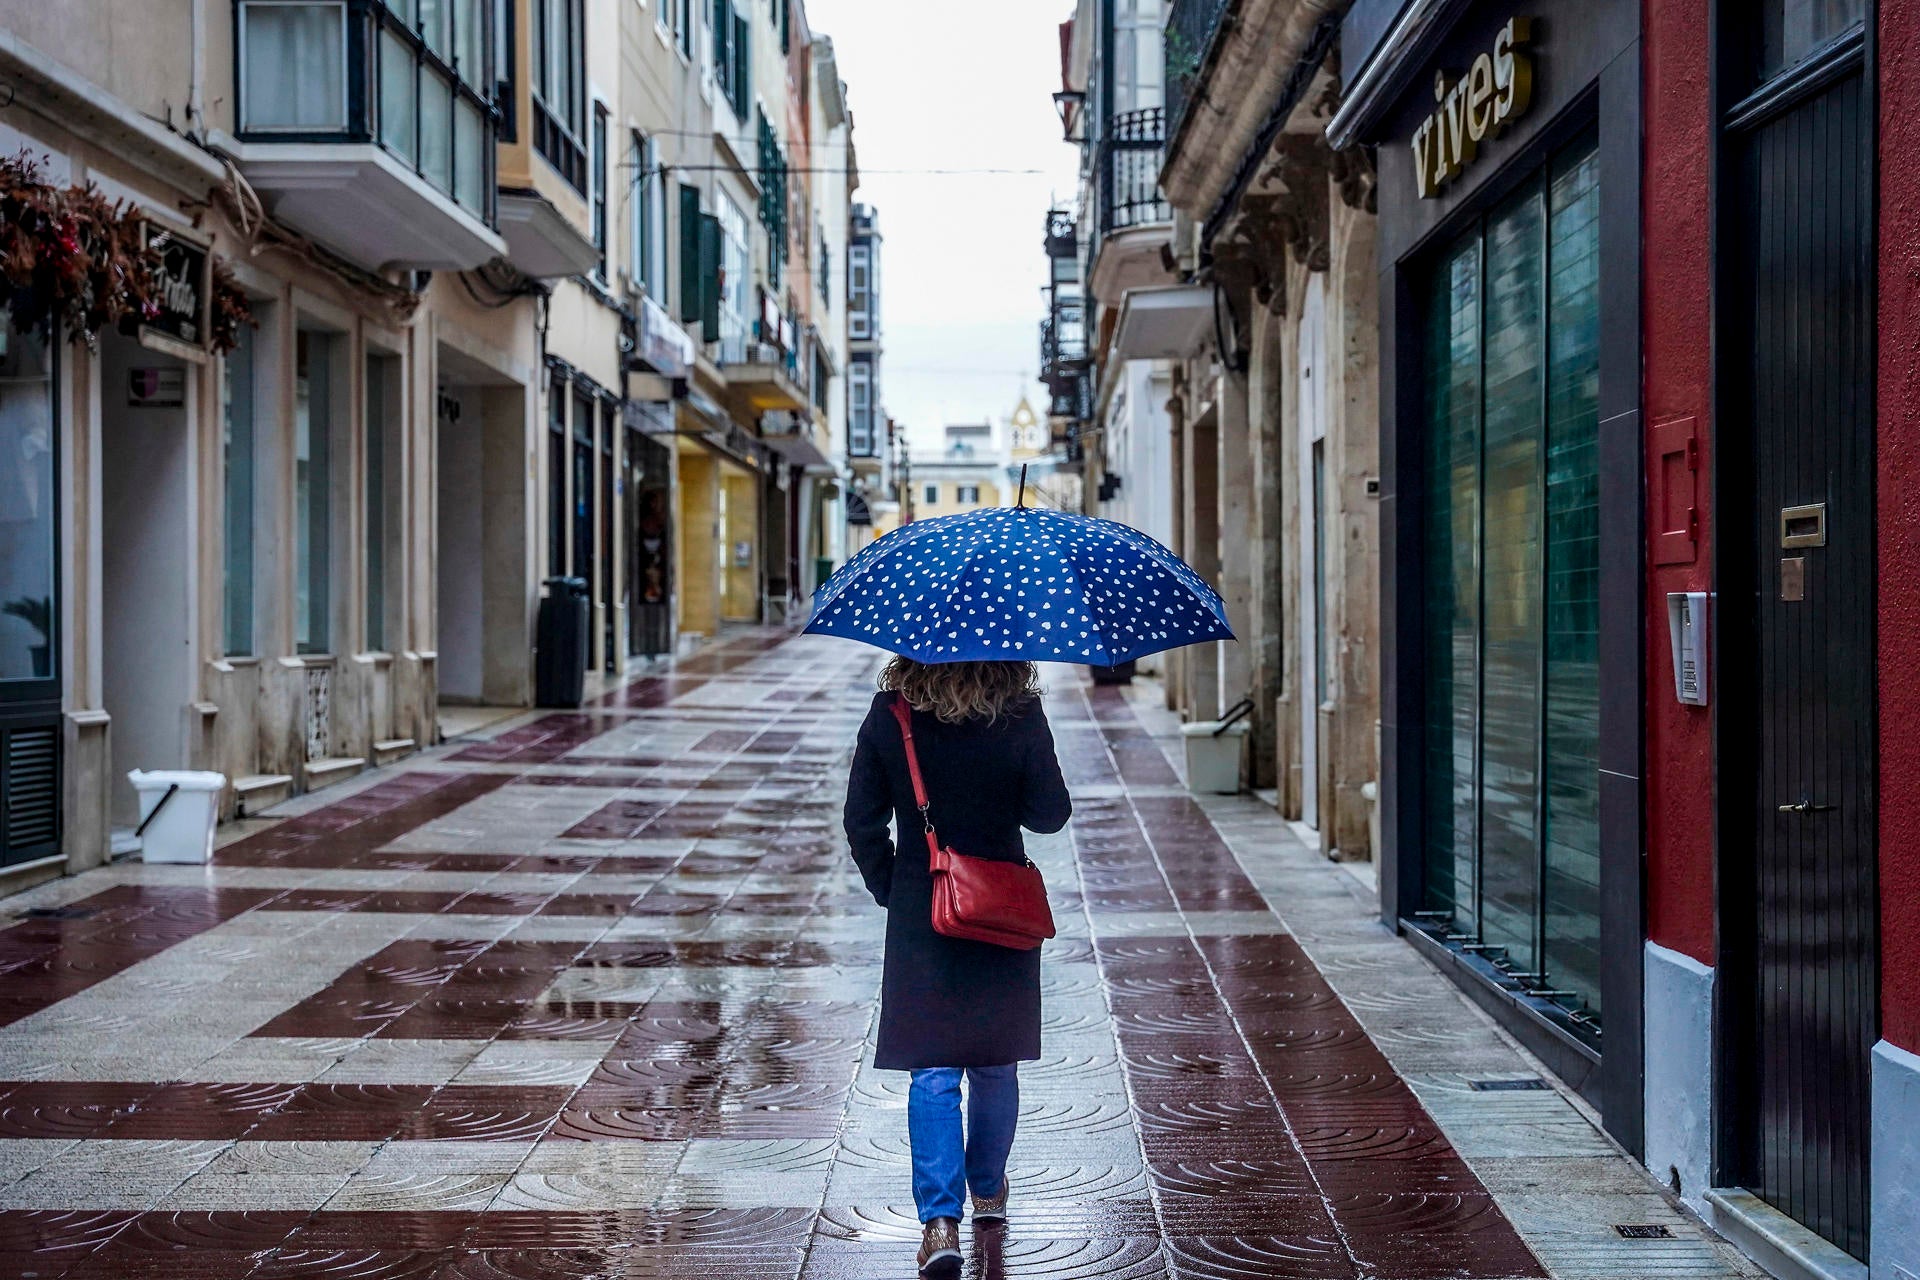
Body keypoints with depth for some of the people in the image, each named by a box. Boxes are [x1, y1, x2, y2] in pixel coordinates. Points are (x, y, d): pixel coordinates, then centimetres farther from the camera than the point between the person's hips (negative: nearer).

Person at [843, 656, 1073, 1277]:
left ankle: (940, 1217, -8)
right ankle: (988, 1188, 36)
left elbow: (862, 819, -5)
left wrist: (890, 887, 8)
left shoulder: (889, 715, -8)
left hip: (918, 914, 0)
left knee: (932, 1071, 2)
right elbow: (1049, 813, -7)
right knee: (995, 1062, 18)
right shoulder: (1021, 717, -12)